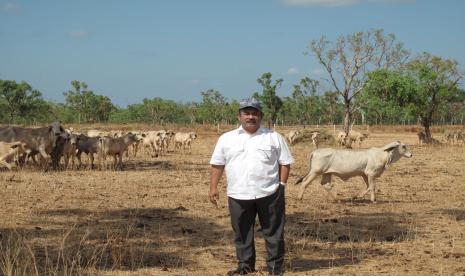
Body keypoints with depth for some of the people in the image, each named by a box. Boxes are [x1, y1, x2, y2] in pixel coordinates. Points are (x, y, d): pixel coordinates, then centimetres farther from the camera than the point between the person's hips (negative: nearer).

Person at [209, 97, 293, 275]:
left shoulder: (274, 138, 5)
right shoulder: (226, 139, 8)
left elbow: (285, 162, 7)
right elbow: (217, 164, 11)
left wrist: (281, 185, -2)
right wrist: (213, 188, 5)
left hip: (269, 194, -1)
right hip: (238, 195, 2)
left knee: (273, 231, 4)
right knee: (242, 233, 9)